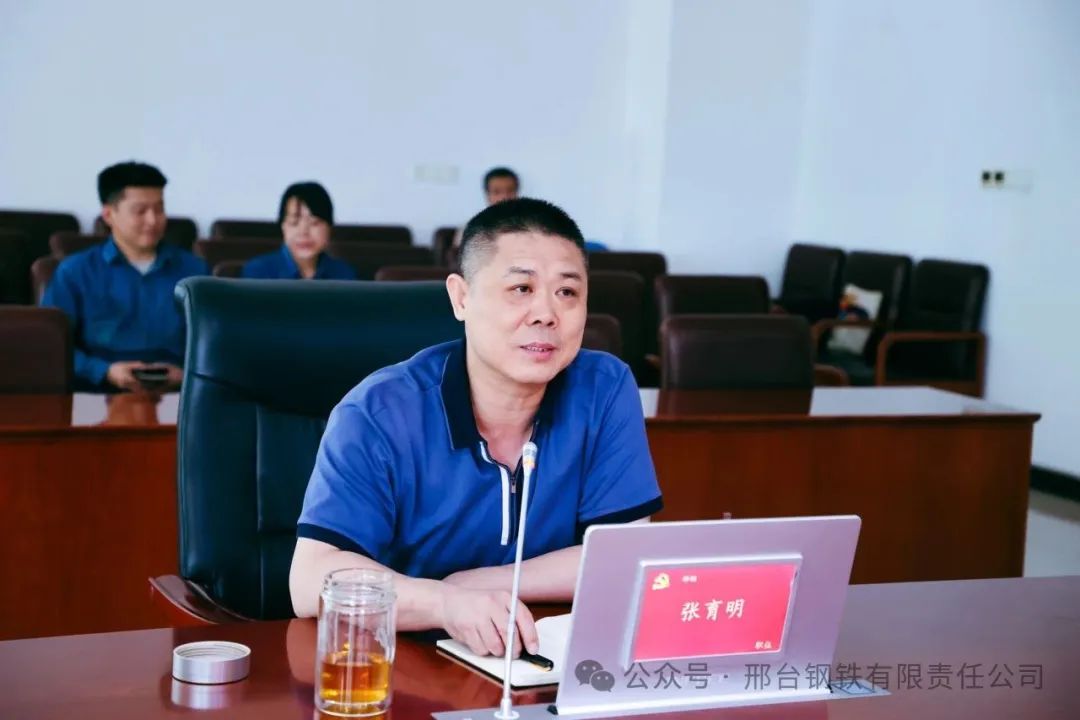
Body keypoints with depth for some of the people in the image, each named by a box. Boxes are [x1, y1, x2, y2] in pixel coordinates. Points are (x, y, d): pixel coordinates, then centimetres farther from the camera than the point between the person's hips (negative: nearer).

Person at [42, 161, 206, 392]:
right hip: (98, 395, -2)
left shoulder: (193, 270, 16)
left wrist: (187, 373, -8)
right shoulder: (74, 272, 10)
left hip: (175, 395, 2)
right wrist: (105, 372, -11)